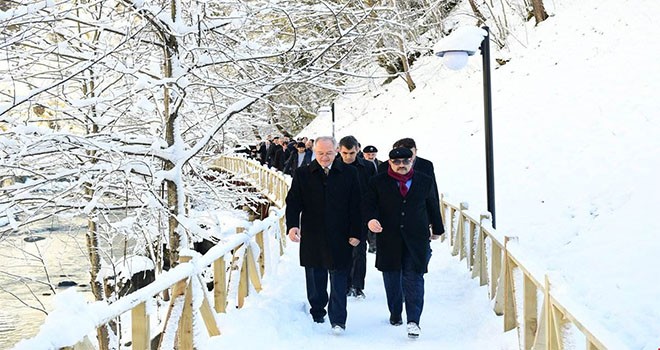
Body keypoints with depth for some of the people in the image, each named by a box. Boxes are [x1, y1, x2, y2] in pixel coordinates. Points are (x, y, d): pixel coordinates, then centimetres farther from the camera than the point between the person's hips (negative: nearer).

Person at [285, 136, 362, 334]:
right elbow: (293, 202, 2)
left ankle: (338, 320, 0)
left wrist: (355, 233, -1)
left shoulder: (349, 174, 2)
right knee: (315, 280, 12)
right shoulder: (302, 174, 3)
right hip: (312, 238, 2)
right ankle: (317, 315, 27)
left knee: (339, 281, -3)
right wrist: (292, 225, -14)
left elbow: (356, 206, 3)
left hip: (339, 238, -1)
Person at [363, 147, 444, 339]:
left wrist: (437, 229, 24)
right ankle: (395, 314, 29)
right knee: (392, 279, 12)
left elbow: (433, 206, 16)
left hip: (417, 239, 0)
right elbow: (368, 204, -2)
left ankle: (413, 321, -8)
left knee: (414, 278, -7)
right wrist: (371, 219, -24)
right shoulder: (378, 182, 1)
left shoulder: (425, 181, 6)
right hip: (389, 239, 1)